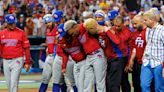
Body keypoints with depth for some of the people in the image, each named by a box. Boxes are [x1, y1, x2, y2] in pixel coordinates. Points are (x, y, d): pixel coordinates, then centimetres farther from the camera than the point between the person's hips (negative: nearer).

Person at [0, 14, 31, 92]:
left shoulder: (21, 33, -3)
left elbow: (26, 48, -3)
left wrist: (27, 62, -5)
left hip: (17, 60, -5)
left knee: (14, 82, -11)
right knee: (8, 83, 11)